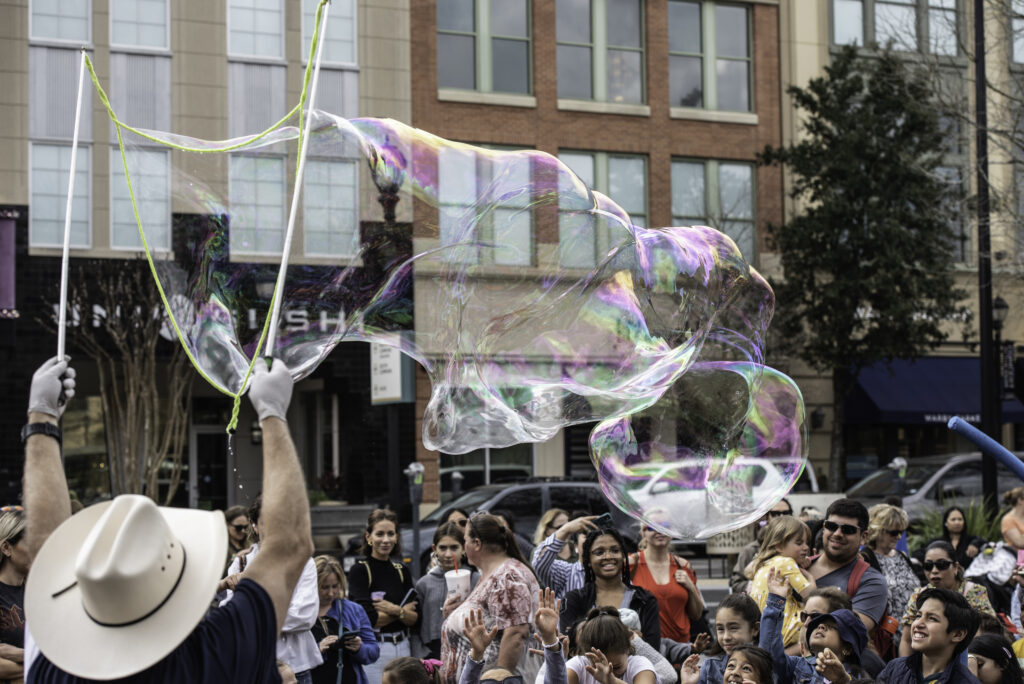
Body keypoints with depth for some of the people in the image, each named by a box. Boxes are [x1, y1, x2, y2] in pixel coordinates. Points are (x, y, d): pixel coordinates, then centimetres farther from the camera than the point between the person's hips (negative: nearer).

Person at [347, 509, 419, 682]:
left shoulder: (402, 571, 11)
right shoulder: (359, 570, -6)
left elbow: (414, 618, 5)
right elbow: (370, 619, -14)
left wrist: (394, 610, -14)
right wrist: (403, 610, -3)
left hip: (402, 647, 5)